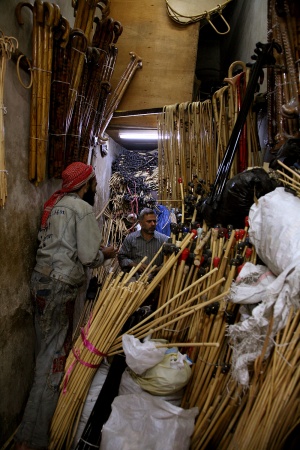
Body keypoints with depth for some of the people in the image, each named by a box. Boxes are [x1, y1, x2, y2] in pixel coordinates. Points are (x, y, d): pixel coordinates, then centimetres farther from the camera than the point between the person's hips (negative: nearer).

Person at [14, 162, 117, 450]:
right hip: (59, 286, -9)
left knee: (48, 348, 19)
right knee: (53, 355, -2)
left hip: (41, 278, 9)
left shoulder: (54, 203, 13)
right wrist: (106, 253, 5)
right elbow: (89, 258, -16)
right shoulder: (82, 208, -12)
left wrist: (94, 246, 20)